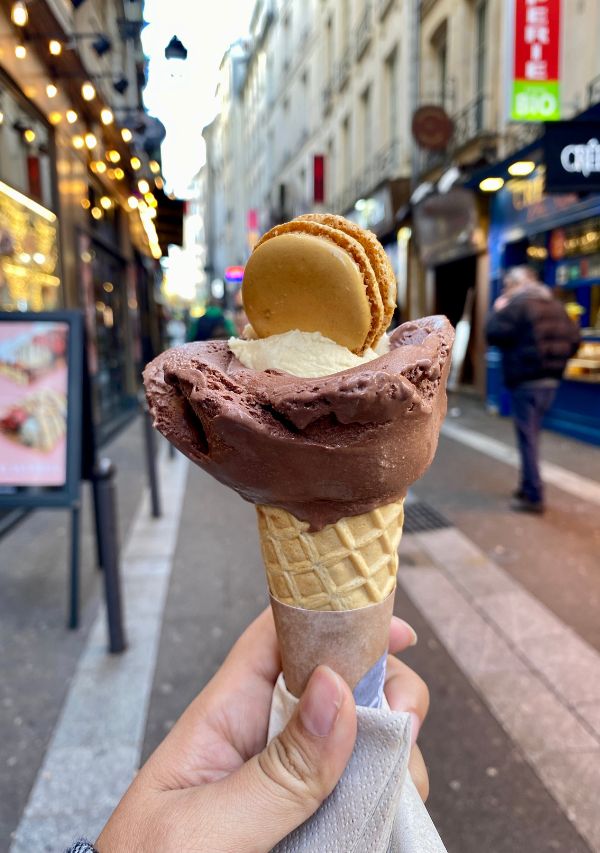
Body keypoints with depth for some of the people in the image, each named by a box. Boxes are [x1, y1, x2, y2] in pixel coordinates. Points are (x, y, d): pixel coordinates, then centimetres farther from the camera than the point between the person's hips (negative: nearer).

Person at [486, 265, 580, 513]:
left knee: (528, 437, -3)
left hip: (526, 380, -8)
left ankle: (533, 497, 0)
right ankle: (528, 486, 26)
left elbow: (494, 335, -14)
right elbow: (574, 339, 12)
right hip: (551, 379, 8)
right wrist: (557, 361, 19)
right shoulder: (555, 305, 14)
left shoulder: (517, 304, -11)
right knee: (531, 434, 18)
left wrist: (497, 311, 1)